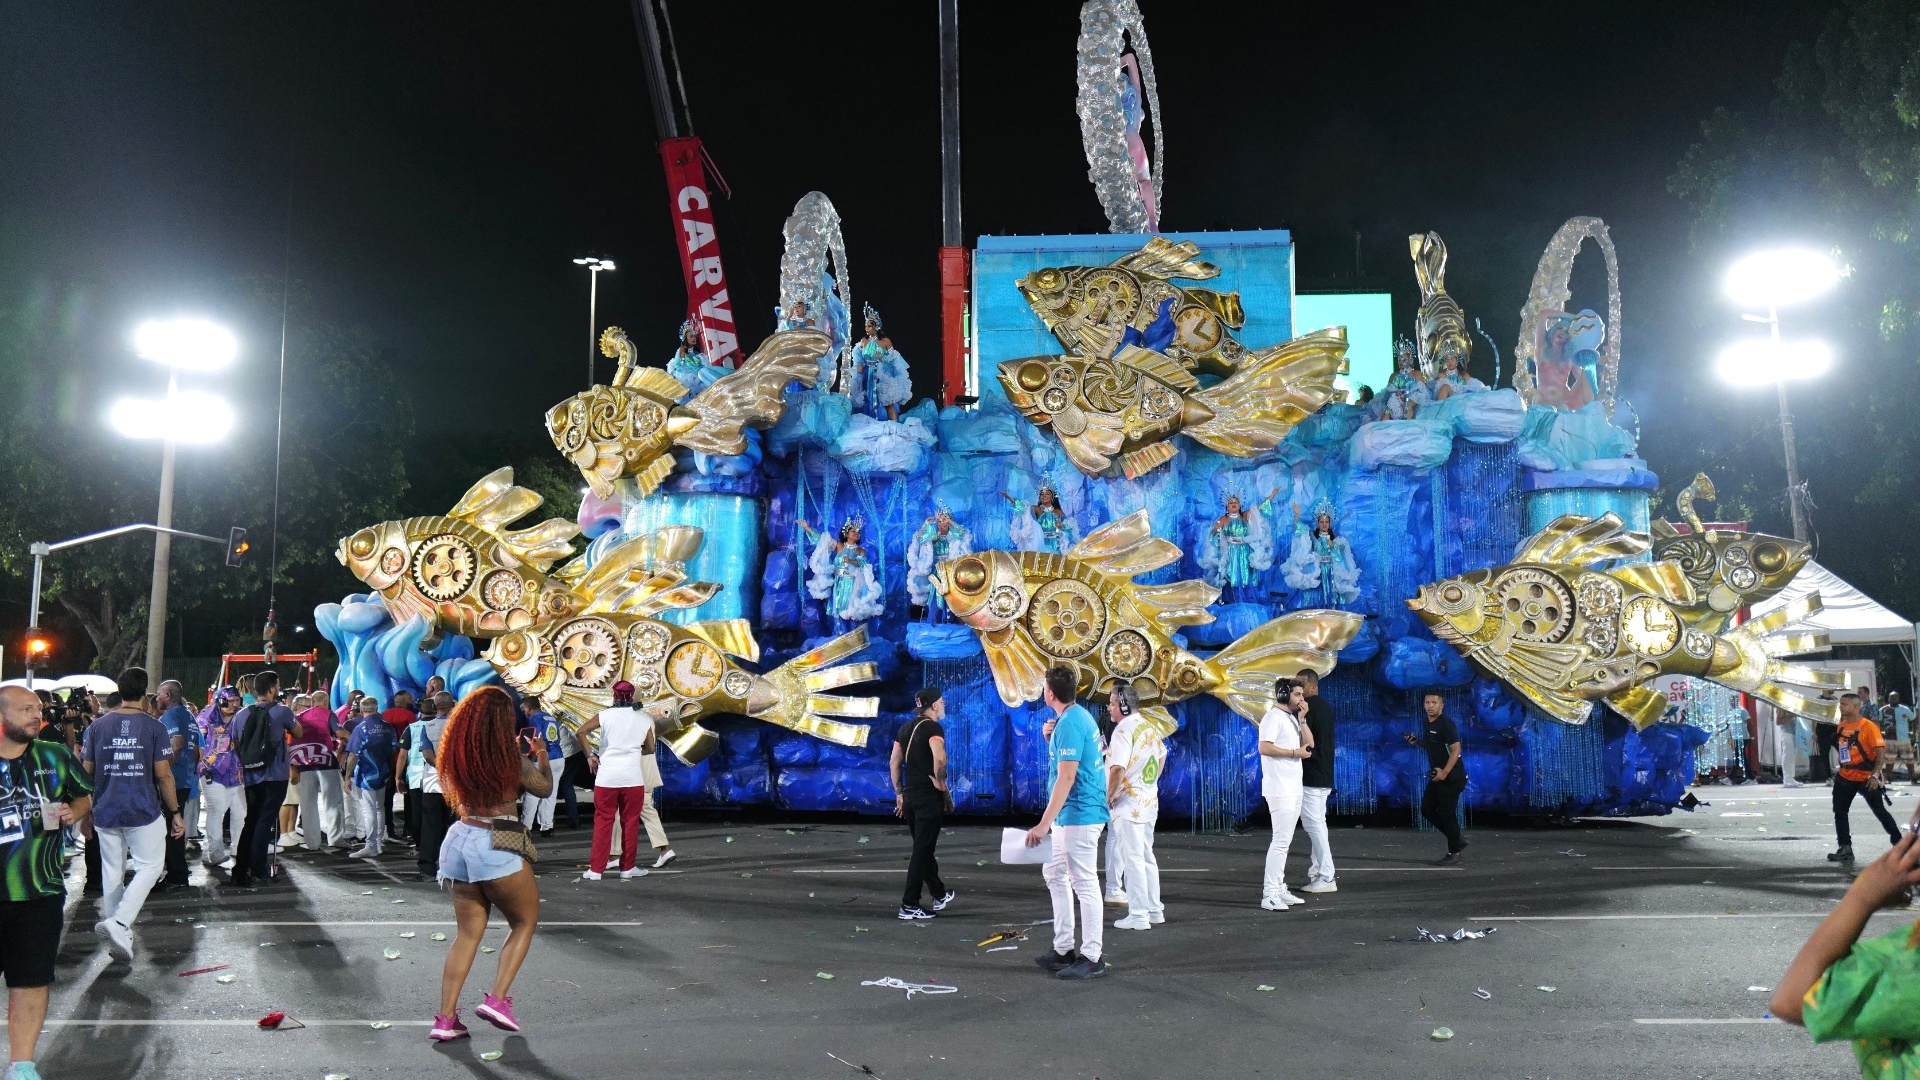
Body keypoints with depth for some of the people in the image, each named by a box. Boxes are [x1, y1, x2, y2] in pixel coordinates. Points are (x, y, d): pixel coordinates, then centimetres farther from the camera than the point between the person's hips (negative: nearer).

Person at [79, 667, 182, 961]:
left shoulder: (97, 726, 2)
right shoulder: (153, 727, -8)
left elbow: (86, 771, 6)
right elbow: (163, 774, -7)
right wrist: (175, 812, 1)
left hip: (105, 812, 4)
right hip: (144, 812, -4)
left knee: (112, 872, 13)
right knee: (149, 867, 8)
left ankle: (118, 937, 21)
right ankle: (119, 923, -11)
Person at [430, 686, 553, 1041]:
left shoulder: (456, 756, 2)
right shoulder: (512, 760, -13)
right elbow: (544, 787, 4)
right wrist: (542, 757, 23)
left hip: (460, 840, 6)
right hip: (498, 846, -6)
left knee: (467, 933, 14)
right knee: (524, 922, 14)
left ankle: (445, 1018, 10)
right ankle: (497, 999, 1)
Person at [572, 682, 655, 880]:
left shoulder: (606, 715, 0)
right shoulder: (644, 718, 5)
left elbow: (580, 732, -9)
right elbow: (650, 748, 12)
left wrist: (590, 756, 0)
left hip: (606, 777, 0)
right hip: (633, 777, 0)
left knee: (602, 822, 6)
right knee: (630, 822, 9)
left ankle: (596, 869, 6)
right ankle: (627, 867, 14)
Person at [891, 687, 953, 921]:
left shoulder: (905, 728, 12)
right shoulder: (933, 728, -12)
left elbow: (894, 763, 15)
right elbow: (939, 757, -30)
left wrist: (899, 793, 18)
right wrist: (940, 781, -15)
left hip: (909, 796, 8)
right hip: (929, 797, -8)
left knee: (923, 847, 19)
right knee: (922, 850, -3)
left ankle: (939, 894, 34)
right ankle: (909, 905, -3)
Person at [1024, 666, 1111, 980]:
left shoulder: (1070, 723, -19)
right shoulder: (1080, 716, 12)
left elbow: (1066, 778, -24)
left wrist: (1044, 824, -25)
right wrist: (1051, 739, 12)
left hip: (1078, 815, -11)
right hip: (1070, 815, 11)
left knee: (1084, 883, -4)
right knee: (1055, 875, 18)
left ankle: (1092, 958, 4)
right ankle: (1064, 950, 25)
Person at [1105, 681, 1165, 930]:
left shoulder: (1124, 729, -17)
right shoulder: (1150, 727, 9)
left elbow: (1118, 770, -24)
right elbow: (1162, 756, 23)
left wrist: (1108, 797, -13)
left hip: (1128, 804, -9)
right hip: (1149, 802, 9)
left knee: (1132, 859, -4)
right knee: (1147, 856, 16)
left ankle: (1138, 916, -2)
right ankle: (1154, 909, 22)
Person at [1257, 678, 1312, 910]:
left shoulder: (1292, 718, 19)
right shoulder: (1274, 717, -11)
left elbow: (1309, 744, 14)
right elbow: (1264, 747, -22)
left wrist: (1302, 719, 5)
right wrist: (1295, 753, -17)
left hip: (1294, 789, 10)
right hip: (1280, 789, -10)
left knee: (1284, 841, 12)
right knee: (1281, 840, -12)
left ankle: (1279, 889, 17)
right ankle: (1269, 894, -11)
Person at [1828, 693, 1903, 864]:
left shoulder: (1869, 727, -14)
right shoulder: (1841, 726, 6)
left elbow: (1880, 753, -16)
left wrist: (1875, 776, -21)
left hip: (1866, 778, -6)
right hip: (1845, 777, 6)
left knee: (1880, 811, 3)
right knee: (1840, 812, 2)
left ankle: (1899, 843, 21)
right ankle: (1845, 850, 7)